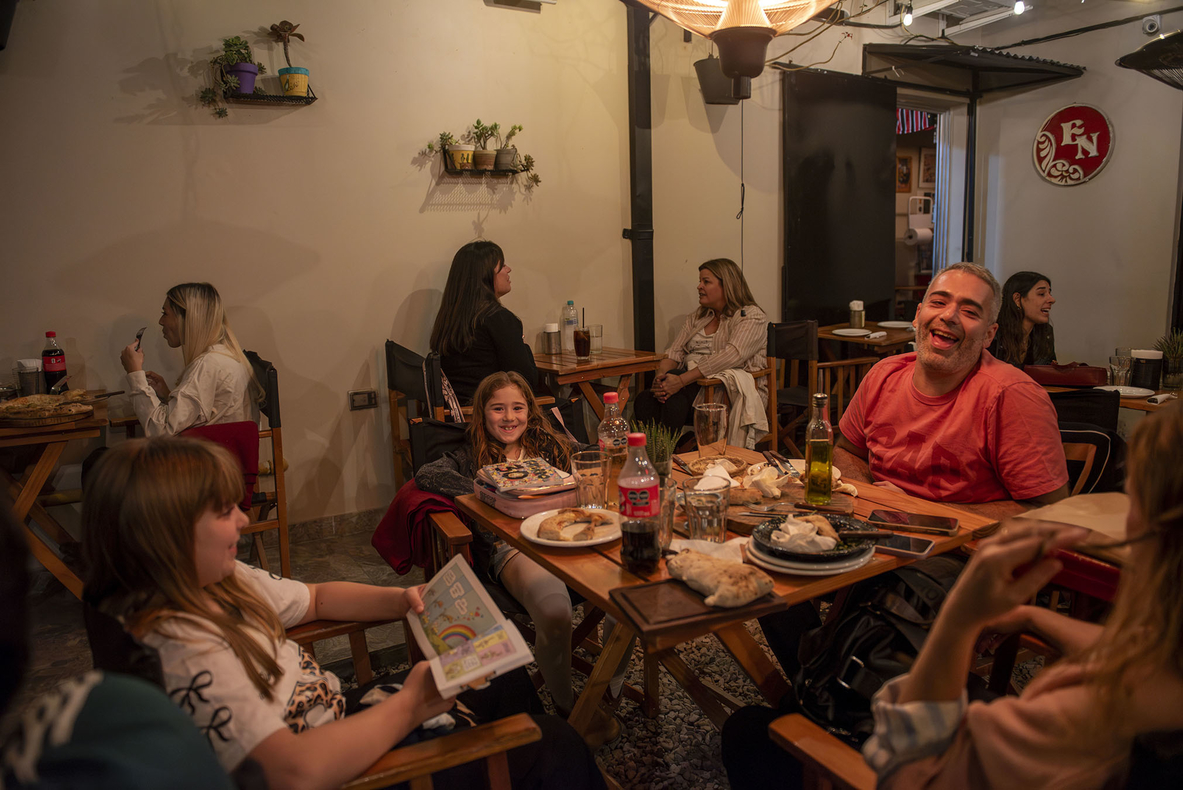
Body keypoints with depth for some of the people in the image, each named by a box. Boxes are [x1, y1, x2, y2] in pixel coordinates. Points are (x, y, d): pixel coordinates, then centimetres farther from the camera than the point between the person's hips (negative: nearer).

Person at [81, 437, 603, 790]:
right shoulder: (182, 650, -33)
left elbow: (315, 599, 13)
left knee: (509, 680, 18)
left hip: (337, 724, 10)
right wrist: (409, 705, -26)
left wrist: (400, 600, -4)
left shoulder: (221, 581, -3)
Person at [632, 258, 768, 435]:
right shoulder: (697, 317, 21)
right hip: (694, 385, 6)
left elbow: (731, 356, -20)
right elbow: (674, 352, 12)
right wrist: (661, 377, -14)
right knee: (644, 400, -25)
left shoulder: (751, 317, -3)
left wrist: (681, 380, -29)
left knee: (674, 398, -35)